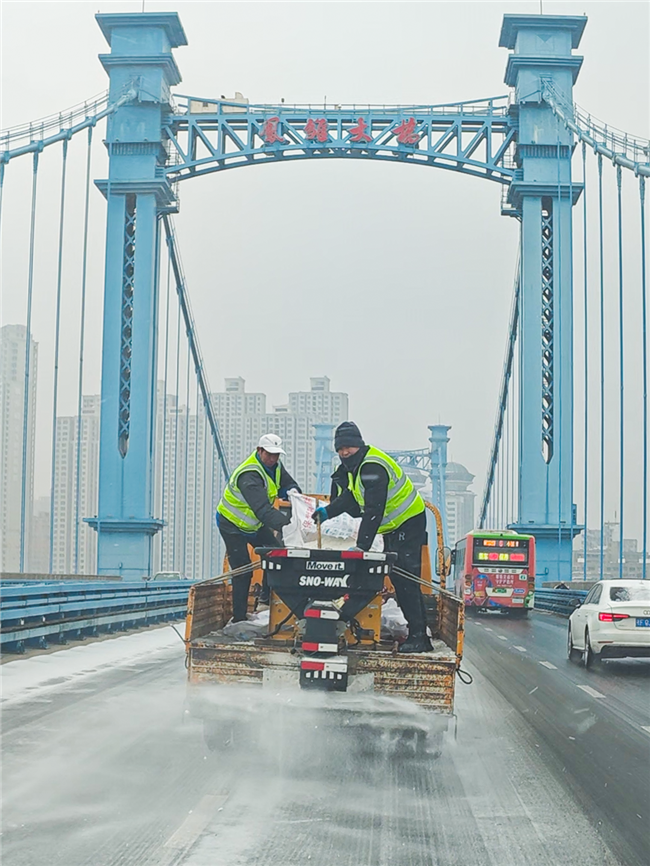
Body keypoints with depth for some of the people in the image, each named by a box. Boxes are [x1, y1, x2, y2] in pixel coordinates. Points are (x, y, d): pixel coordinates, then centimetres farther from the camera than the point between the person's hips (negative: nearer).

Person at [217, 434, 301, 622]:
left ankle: (267, 596, 15)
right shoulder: (249, 475, -36)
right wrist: (287, 523, -61)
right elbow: (262, 509, -48)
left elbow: (288, 484, 3)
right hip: (232, 524, -8)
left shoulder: (275, 466, -7)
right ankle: (238, 619, -4)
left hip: (254, 523, 8)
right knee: (242, 571, -11)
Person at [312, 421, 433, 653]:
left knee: (405, 579, -14)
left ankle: (418, 637, -13)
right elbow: (349, 496, 12)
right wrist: (328, 511, -6)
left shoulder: (372, 467, -27)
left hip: (409, 523, -11)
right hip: (392, 527, 11)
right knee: (396, 578, 11)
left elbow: (373, 510, -32)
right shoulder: (353, 465, 6)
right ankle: (417, 633, 16)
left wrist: (362, 545, -35)